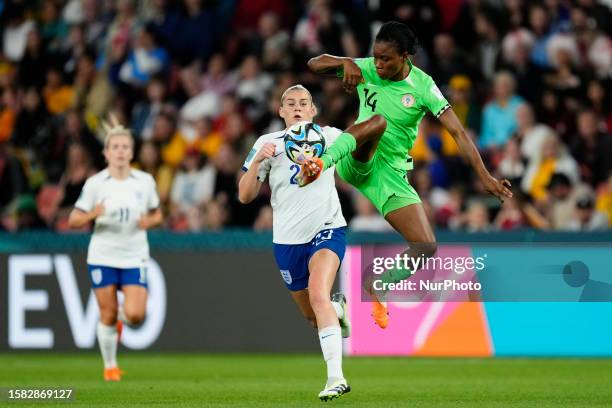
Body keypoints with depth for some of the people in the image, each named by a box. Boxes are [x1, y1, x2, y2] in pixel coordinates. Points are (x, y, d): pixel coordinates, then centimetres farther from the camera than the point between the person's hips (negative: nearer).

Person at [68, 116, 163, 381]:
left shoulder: (145, 181, 0)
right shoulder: (95, 183, -5)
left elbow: (157, 215, 14)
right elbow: (73, 221, -2)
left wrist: (149, 221, -10)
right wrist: (93, 214, -23)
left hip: (134, 257, 1)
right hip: (102, 256, -1)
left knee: (135, 315, -12)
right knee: (107, 315, 1)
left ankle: (122, 315, 26)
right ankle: (110, 366, 22)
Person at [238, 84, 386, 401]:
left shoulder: (328, 135, 4)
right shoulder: (268, 143, 3)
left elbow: (376, 125, 16)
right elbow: (245, 196, -2)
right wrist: (257, 161, -18)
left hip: (326, 229, -2)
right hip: (287, 238, 2)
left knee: (318, 295, -27)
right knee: (312, 314, 12)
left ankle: (335, 377, -31)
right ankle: (337, 308, 50)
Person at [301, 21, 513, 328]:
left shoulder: (422, 87, -9)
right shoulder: (366, 69, -2)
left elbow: (458, 132, -13)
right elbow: (313, 64, 0)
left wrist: (484, 176, -21)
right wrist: (345, 62, -20)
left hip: (391, 173, 1)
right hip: (356, 162, -1)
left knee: (426, 246, -12)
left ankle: (375, 290, 12)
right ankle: (320, 164, -64)